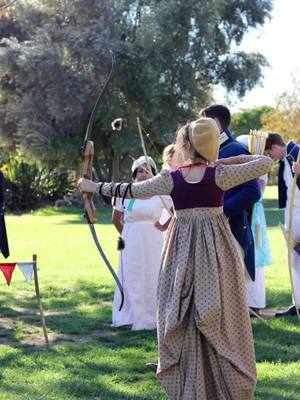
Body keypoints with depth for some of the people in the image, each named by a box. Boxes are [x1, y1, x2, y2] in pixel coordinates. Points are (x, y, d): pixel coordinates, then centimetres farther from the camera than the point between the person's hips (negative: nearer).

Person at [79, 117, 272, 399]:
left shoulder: (171, 178, -3)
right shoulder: (219, 175, -7)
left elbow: (130, 190, 9)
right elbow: (266, 163, -2)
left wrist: (95, 187, 22)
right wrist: (232, 159, 8)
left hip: (182, 252, 1)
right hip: (216, 250, -1)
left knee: (183, 322, 9)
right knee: (221, 321, 4)